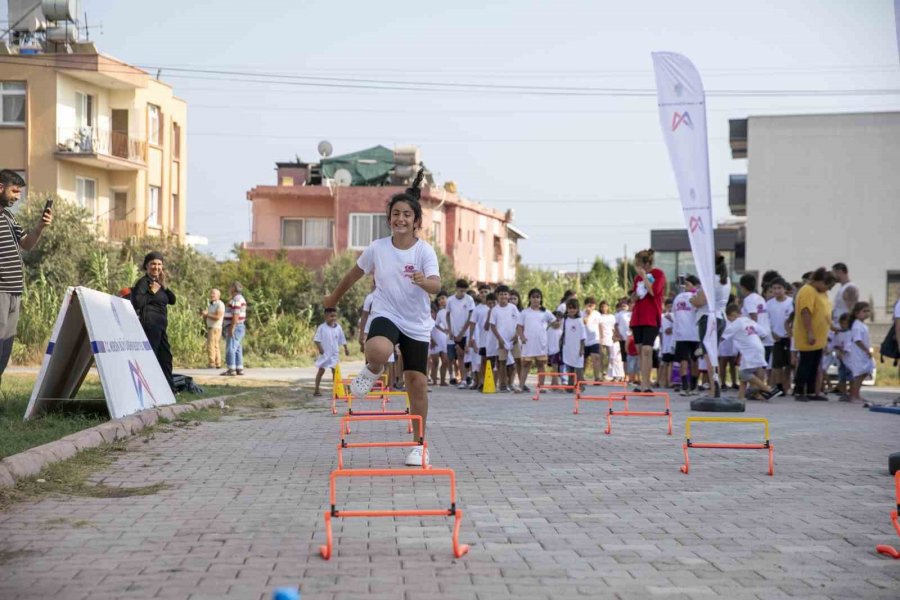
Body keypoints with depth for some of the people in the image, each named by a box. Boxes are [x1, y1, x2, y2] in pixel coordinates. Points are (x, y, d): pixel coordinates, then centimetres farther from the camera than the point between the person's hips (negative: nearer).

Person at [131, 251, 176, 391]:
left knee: (165, 356, 13)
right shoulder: (143, 282, -7)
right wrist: (152, 292, -15)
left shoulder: (158, 282, 18)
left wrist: (164, 286, -2)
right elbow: (137, 302, -20)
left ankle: (169, 388, 21)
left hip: (160, 326, 9)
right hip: (149, 324, -9)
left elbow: (172, 300, 12)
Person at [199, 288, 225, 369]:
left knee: (211, 346, -15)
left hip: (215, 328, -9)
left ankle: (211, 363, -17)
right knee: (215, 347, 7)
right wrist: (203, 314, 1)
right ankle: (218, 364, 6)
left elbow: (218, 317, -21)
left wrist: (207, 314, -18)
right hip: (210, 328, 9)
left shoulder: (220, 304, -11)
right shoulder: (211, 305, 18)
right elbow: (208, 317, 22)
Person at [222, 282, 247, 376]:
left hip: (234, 328, -11)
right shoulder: (238, 299, 17)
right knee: (237, 349, 9)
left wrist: (231, 328, -25)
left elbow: (236, 315, -22)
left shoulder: (237, 299, -15)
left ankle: (231, 370, -16)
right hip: (238, 328, 11)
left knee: (230, 349, -12)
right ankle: (239, 369, 8)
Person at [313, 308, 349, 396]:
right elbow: (316, 339, -8)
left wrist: (346, 348, 10)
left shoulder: (338, 328, 1)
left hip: (335, 353, 3)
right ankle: (316, 390, 10)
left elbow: (342, 339, 11)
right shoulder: (322, 328, -9)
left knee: (335, 371, 2)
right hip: (324, 353, -3)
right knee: (321, 370, 4)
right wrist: (319, 348, -18)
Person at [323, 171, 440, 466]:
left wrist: (424, 281, -51)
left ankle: (419, 444, 16)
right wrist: (334, 298, 26)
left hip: (417, 324, 0)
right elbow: (355, 273, 12)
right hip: (386, 316, 0)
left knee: (417, 382, 0)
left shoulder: (425, 251, -11)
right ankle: (372, 372, 3)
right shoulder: (377, 248, -5)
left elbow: (436, 285, -27)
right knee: (378, 351, -36)